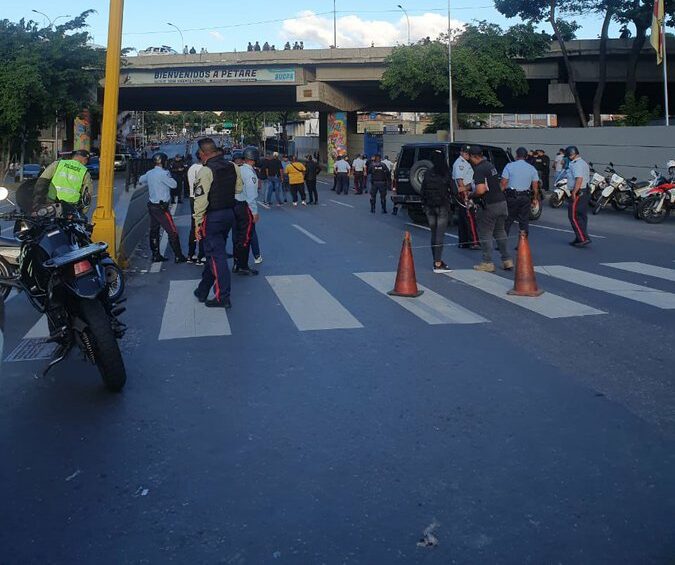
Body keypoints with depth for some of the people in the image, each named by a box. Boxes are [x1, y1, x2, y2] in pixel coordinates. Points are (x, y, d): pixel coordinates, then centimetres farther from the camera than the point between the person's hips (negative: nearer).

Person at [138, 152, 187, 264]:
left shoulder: (149, 173, 8)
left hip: (152, 205, 9)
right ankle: (178, 256, 0)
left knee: (154, 231, 11)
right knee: (172, 232, -3)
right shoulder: (163, 173, -17)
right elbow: (174, 185, -8)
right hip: (161, 207, -9)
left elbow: (140, 180, 26)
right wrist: (169, 175, 5)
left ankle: (156, 255, 15)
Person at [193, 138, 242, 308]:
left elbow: (200, 200, -19)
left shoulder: (205, 171, -17)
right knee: (215, 253, 17)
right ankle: (202, 291, 28)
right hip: (229, 214, 7)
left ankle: (223, 297, -1)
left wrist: (198, 224, -12)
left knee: (217, 256, -2)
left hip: (212, 217, -7)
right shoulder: (232, 167, 3)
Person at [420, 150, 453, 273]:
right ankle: (438, 264, -11)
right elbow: (452, 190, -10)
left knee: (434, 234, 14)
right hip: (442, 207, -4)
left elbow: (422, 191, 5)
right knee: (440, 235, -6)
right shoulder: (446, 174, -9)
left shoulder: (428, 174, 3)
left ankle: (437, 261, 18)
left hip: (429, 207, 5)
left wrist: (424, 205, 13)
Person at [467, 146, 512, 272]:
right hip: (501, 202, 9)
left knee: (485, 234, 2)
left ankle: (487, 263, 6)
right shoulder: (490, 165, 14)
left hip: (489, 206, -9)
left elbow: (480, 190, -28)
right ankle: (507, 260, 19)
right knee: (500, 232, 17)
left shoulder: (479, 169, -17)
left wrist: (471, 195, -7)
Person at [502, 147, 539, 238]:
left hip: (511, 197, -2)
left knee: (507, 221, 4)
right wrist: (535, 199, 16)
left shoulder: (509, 166, -3)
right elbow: (535, 187, 6)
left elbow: (503, 184, -8)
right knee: (524, 221, 8)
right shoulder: (532, 168, 7)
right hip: (526, 198, 3)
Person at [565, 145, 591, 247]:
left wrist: (574, 193, -29)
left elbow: (579, 179, -28)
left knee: (574, 216, -8)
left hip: (578, 193, -11)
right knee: (582, 216, 12)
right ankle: (580, 238, 18)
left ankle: (584, 238, -12)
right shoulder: (583, 163, 18)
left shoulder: (576, 164, -16)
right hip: (585, 192, 11)